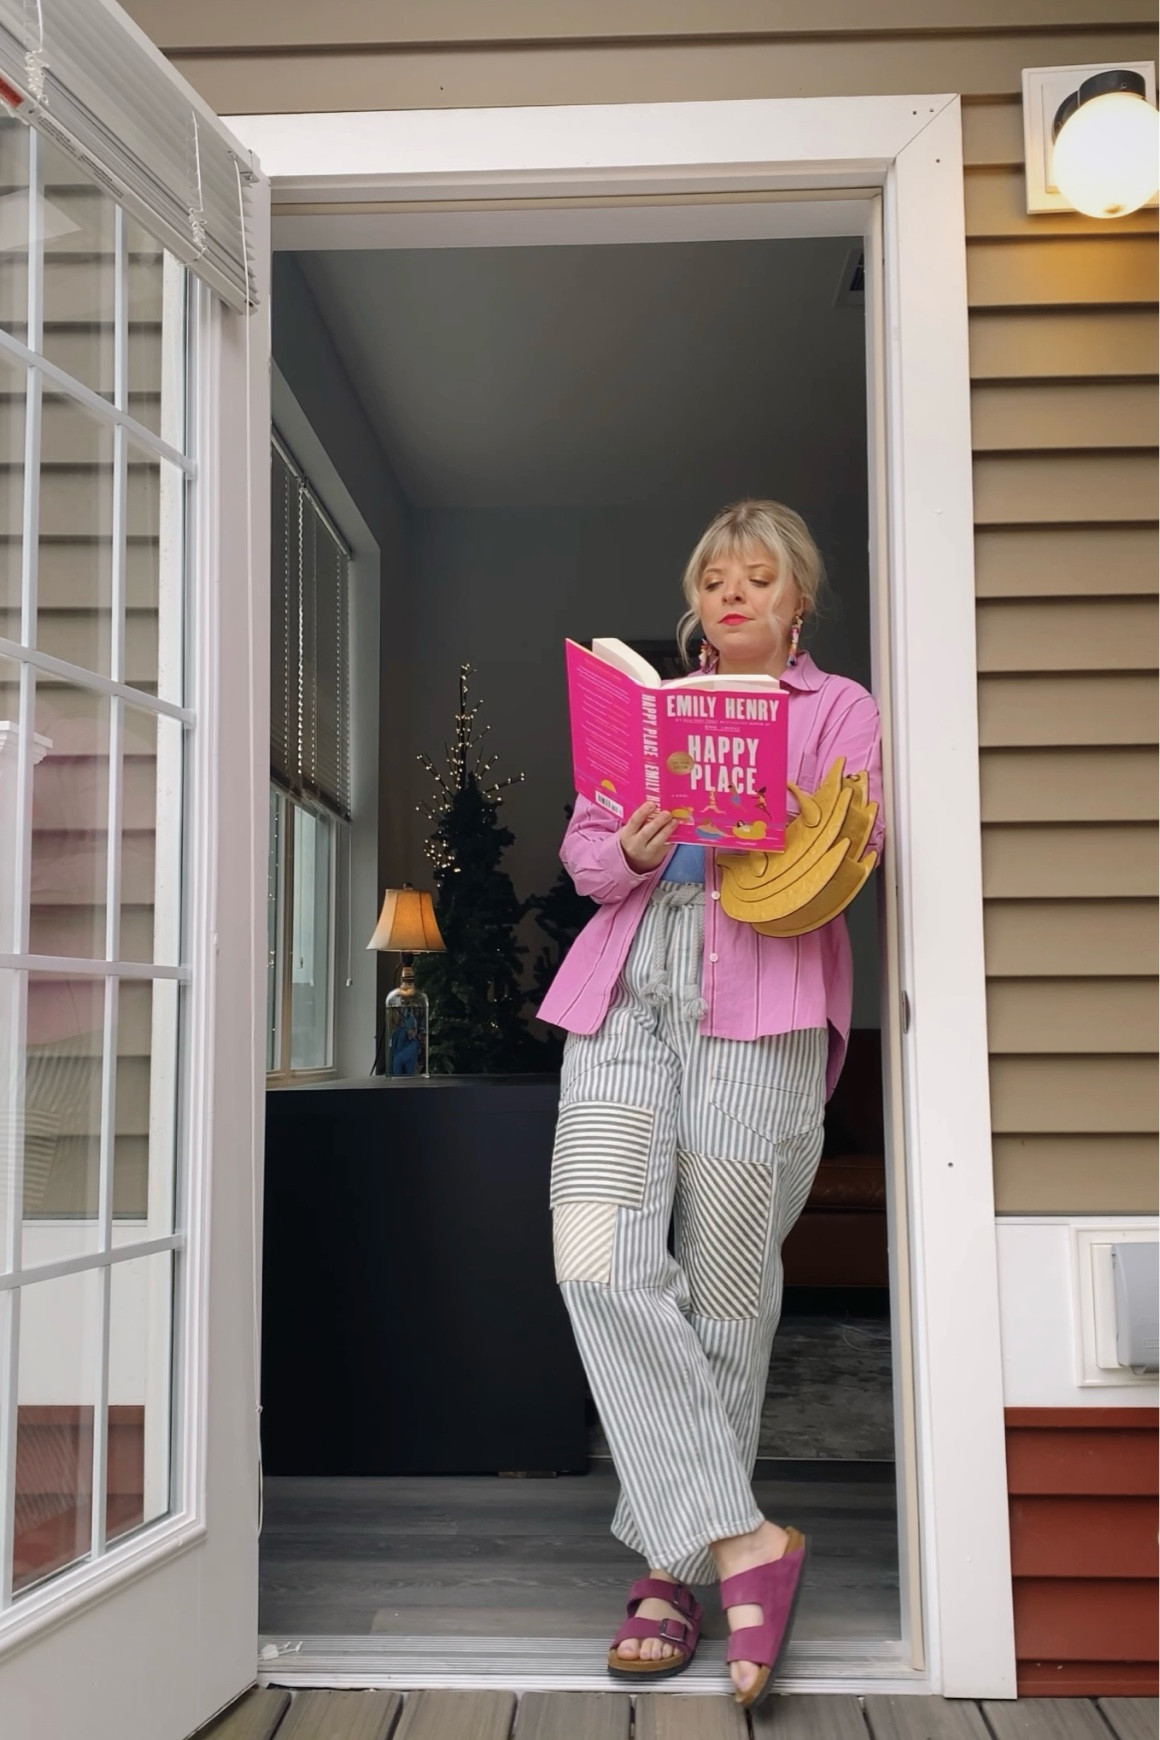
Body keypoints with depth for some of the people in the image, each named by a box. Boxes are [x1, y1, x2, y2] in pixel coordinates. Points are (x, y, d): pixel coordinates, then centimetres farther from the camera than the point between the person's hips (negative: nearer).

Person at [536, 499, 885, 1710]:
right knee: (600, 1262, -15)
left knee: (725, 1289, -2)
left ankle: (674, 1558, 14)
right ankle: (740, 1542, -7)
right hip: (623, 994, 3)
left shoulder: (840, 709, 17)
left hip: (756, 1011, -2)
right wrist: (632, 852, -8)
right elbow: (581, 845, 16)